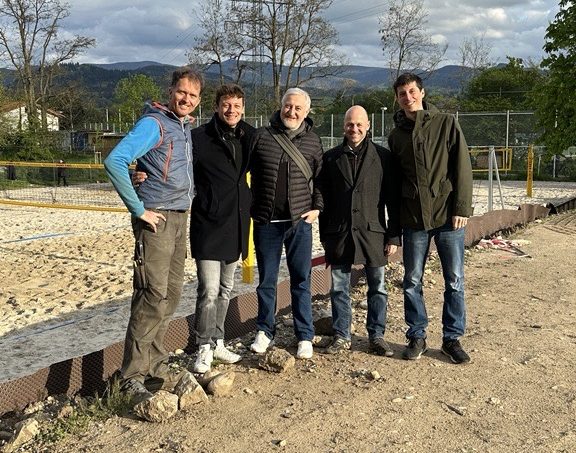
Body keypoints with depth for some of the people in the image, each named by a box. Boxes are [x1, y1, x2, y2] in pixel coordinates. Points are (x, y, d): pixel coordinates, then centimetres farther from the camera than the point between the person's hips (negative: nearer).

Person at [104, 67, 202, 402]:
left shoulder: (186, 127, 15)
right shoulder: (154, 123, -11)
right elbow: (114, 161, -22)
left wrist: (186, 204, 14)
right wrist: (139, 209, -19)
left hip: (180, 219, 9)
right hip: (157, 219, -8)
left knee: (172, 294, 11)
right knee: (152, 297, -10)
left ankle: (155, 364, 22)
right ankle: (133, 377, -2)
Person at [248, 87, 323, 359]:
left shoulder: (313, 141, 5)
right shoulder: (261, 136, 1)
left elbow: (319, 179, 10)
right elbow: (247, 173, 5)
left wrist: (317, 208, 0)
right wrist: (251, 208, 0)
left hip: (299, 222, 0)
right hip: (266, 222, 0)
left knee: (301, 281, 6)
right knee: (266, 280, 10)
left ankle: (305, 337, 15)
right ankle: (264, 331, 23)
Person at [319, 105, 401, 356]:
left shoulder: (383, 156, 2)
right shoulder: (331, 158, 7)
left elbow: (393, 200, 1)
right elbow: (324, 199, 8)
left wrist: (394, 236, -3)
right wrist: (325, 236, 5)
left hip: (373, 232, -1)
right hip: (339, 233, 1)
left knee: (378, 288, 7)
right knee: (339, 288, 8)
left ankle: (376, 336, 20)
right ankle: (341, 336, 20)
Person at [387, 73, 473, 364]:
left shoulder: (446, 124, 1)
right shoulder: (396, 136, 10)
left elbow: (463, 168, -4)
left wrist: (462, 208, -11)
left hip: (447, 216, -2)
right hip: (413, 219, 3)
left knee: (454, 280, 4)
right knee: (412, 281, 7)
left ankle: (452, 338, 17)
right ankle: (417, 337, 21)